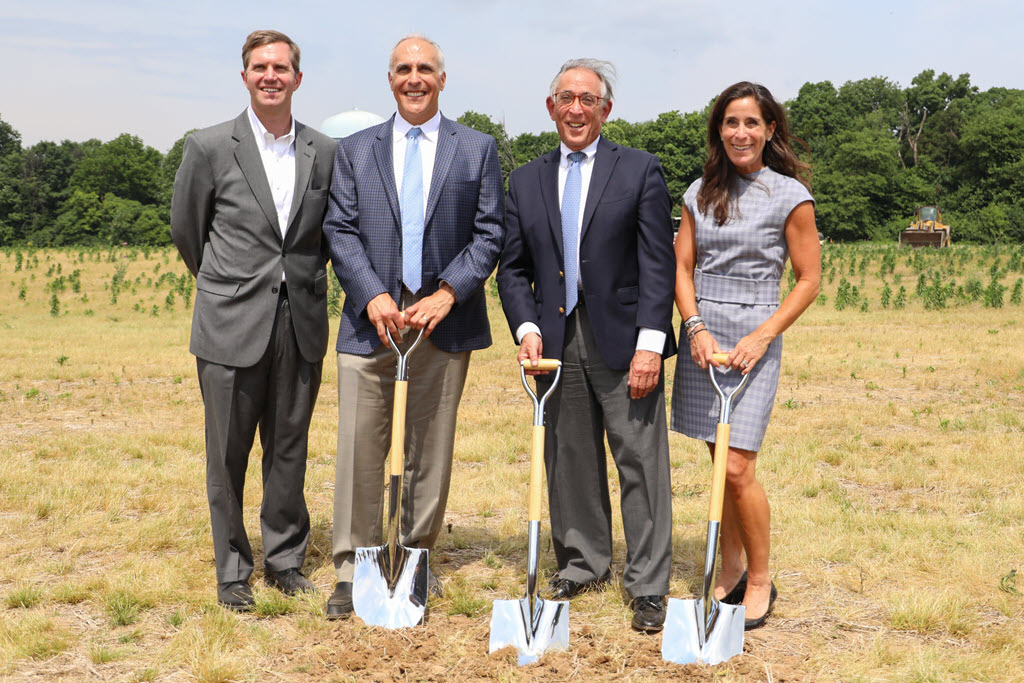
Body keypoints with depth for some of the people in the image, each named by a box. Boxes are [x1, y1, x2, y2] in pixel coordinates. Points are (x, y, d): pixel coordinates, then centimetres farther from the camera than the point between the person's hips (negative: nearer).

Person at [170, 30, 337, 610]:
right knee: (229, 453, 5)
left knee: (289, 449, 10)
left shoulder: (326, 153, 5)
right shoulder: (209, 148, -2)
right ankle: (233, 569, 19)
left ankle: (285, 558, 25)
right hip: (233, 325, -2)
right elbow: (186, 229, 9)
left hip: (300, 324, 2)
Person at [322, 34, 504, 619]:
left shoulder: (478, 149, 8)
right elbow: (340, 231, 4)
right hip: (373, 317, 0)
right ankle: (354, 569, 8)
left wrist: (446, 295, -11)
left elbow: (490, 234, 2)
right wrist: (372, 295, -11)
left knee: (432, 447, 8)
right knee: (360, 448, -2)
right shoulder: (355, 150, 11)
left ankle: (417, 555, 23)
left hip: (444, 320, 0)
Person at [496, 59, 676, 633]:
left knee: (642, 464, 0)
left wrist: (650, 344, -13)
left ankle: (648, 584, 10)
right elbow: (513, 268, 12)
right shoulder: (526, 181, 13)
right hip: (557, 343, 4)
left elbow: (658, 264, -5)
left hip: (623, 343, -3)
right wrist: (527, 328, -4)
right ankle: (584, 563, 28)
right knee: (570, 461, 12)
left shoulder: (641, 170, 1)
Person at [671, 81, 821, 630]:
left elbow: (808, 281, -3)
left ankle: (760, 582, 8)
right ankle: (730, 574, 23)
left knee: (737, 468, -10)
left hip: (754, 336, -4)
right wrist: (697, 327, -8)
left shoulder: (790, 195, -3)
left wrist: (761, 337, -13)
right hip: (702, 333, 5)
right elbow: (681, 267, 8)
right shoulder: (701, 193, 10)